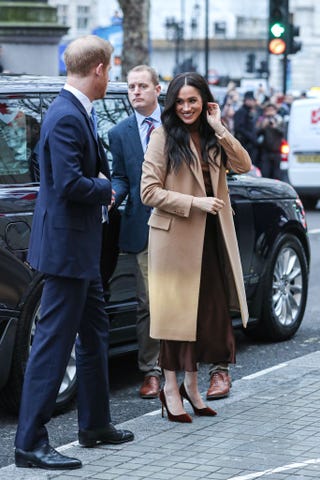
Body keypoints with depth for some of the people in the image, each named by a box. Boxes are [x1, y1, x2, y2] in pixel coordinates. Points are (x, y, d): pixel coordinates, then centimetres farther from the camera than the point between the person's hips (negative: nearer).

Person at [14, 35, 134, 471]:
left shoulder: (76, 113, 13)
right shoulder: (67, 117, -20)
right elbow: (70, 184, -27)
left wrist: (102, 182, 2)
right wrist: (106, 191, -10)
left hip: (81, 248, 11)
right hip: (65, 246, -11)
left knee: (94, 333, 20)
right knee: (53, 341, -7)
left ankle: (96, 425, 32)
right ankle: (30, 443, -3)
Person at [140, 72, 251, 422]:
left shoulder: (212, 138, 11)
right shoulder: (164, 137, -6)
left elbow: (243, 165, -5)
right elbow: (149, 192, -12)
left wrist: (219, 129, -11)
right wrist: (195, 203, -17)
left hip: (210, 237, 6)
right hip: (176, 236, -5)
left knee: (208, 311, 8)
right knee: (177, 311, 0)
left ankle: (191, 385, 22)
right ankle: (171, 390, 10)